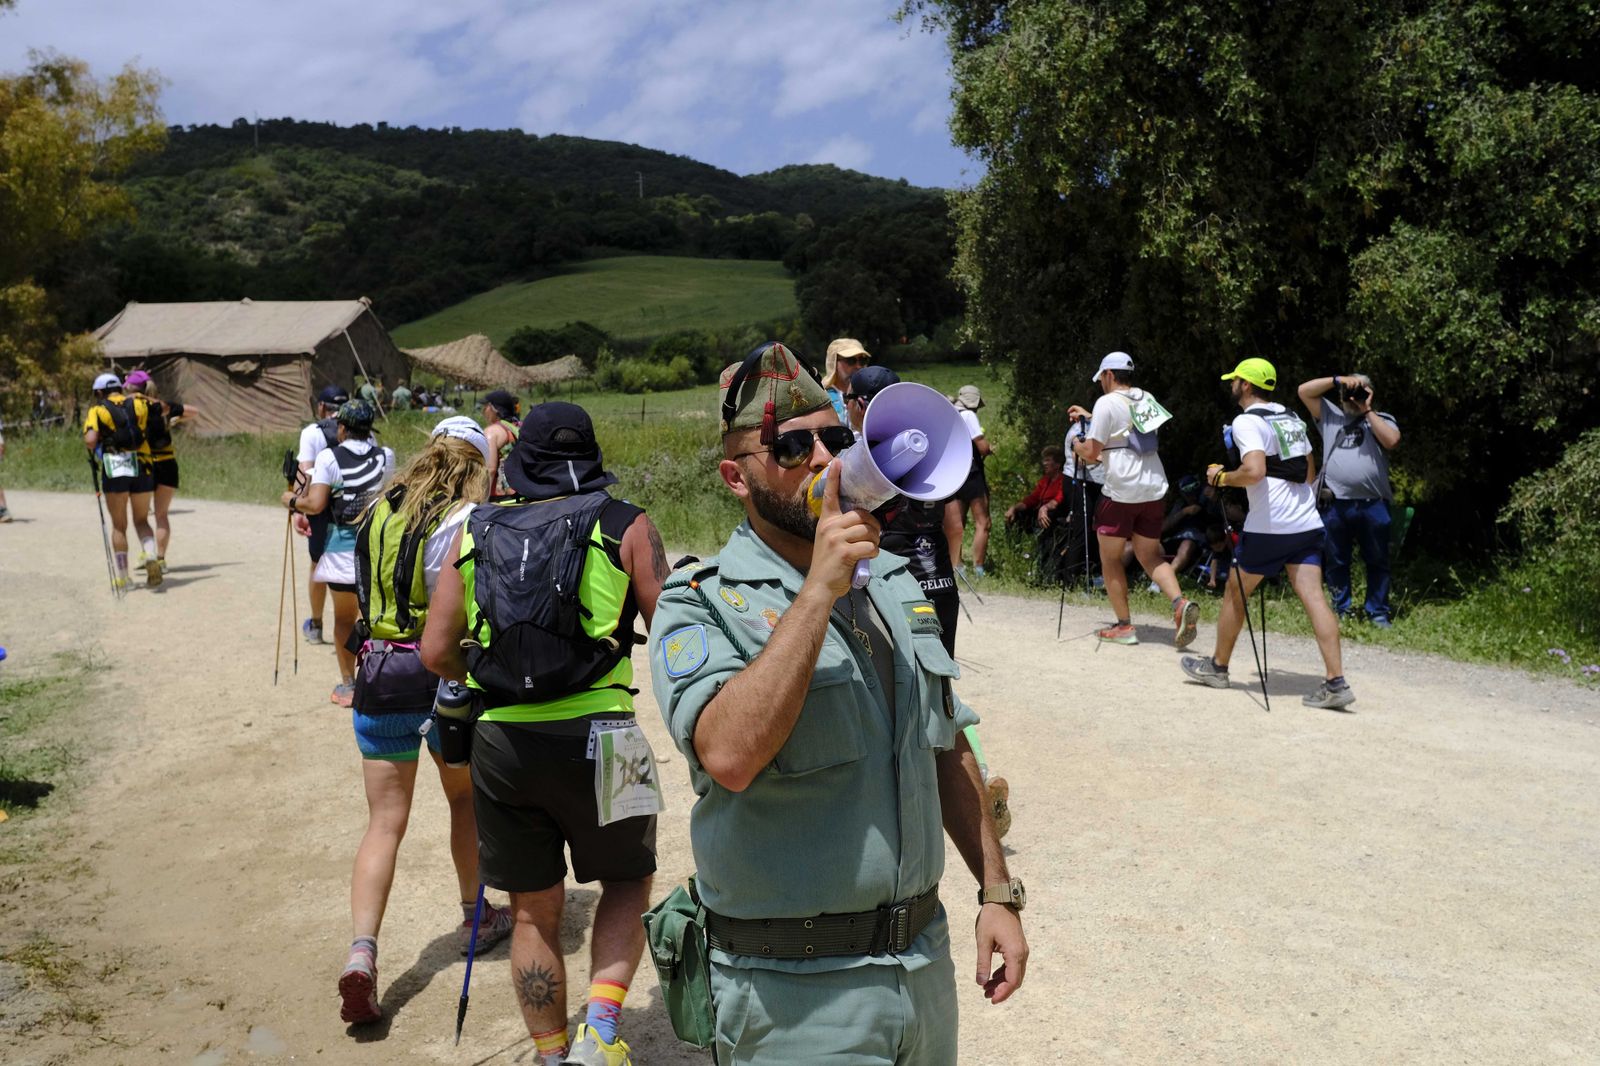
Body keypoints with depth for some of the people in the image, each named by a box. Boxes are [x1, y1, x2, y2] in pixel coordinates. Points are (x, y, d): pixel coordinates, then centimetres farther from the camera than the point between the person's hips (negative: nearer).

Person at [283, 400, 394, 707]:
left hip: (342, 547, -2)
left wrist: (291, 500, 7)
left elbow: (315, 504, -13)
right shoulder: (386, 457, 1)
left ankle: (347, 685, 17)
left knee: (344, 617, 12)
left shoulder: (329, 457, -7)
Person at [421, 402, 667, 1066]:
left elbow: (436, 653, 7)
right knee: (627, 882, 20)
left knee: (534, 912, 18)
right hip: (594, 735, -2)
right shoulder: (626, 526, 0)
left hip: (502, 740, 2)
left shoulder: (475, 532, 8)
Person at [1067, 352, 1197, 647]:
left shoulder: (1106, 402, -8)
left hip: (1121, 491, -6)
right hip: (1153, 489, 6)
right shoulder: (1146, 399, 13)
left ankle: (1124, 625, 9)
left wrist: (1077, 445, 12)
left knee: (1110, 558, 8)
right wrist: (1089, 417, 35)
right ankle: (1181, 603, -11)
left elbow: (1091, 453, -9)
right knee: (1150, 556, 13)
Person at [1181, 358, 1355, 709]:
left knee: (1235, 594, 10)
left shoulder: (1247, 421, -9)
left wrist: (1223, 477, -7)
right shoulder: (1292, 417, 17)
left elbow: (1254, 471, -23)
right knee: (1313, 597, -1)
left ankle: (1217, 667, 24)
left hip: (1269, 526, -7)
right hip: (1307, 522, 7)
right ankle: (1336, 682, -9)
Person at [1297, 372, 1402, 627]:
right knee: (1337, 561, 8)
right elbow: (1304, 391, 8)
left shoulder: (1382, 419, 11)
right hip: (1335, 504, 1)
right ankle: (1341, 610, 18)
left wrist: (1367, 411, -4)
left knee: (1377, 561, 5)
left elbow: (1391, 440, -9)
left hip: (1373, 503, -1)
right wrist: (1338, 379, 0)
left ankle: (1378, 612, 13)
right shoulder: (1330, 415, 15)